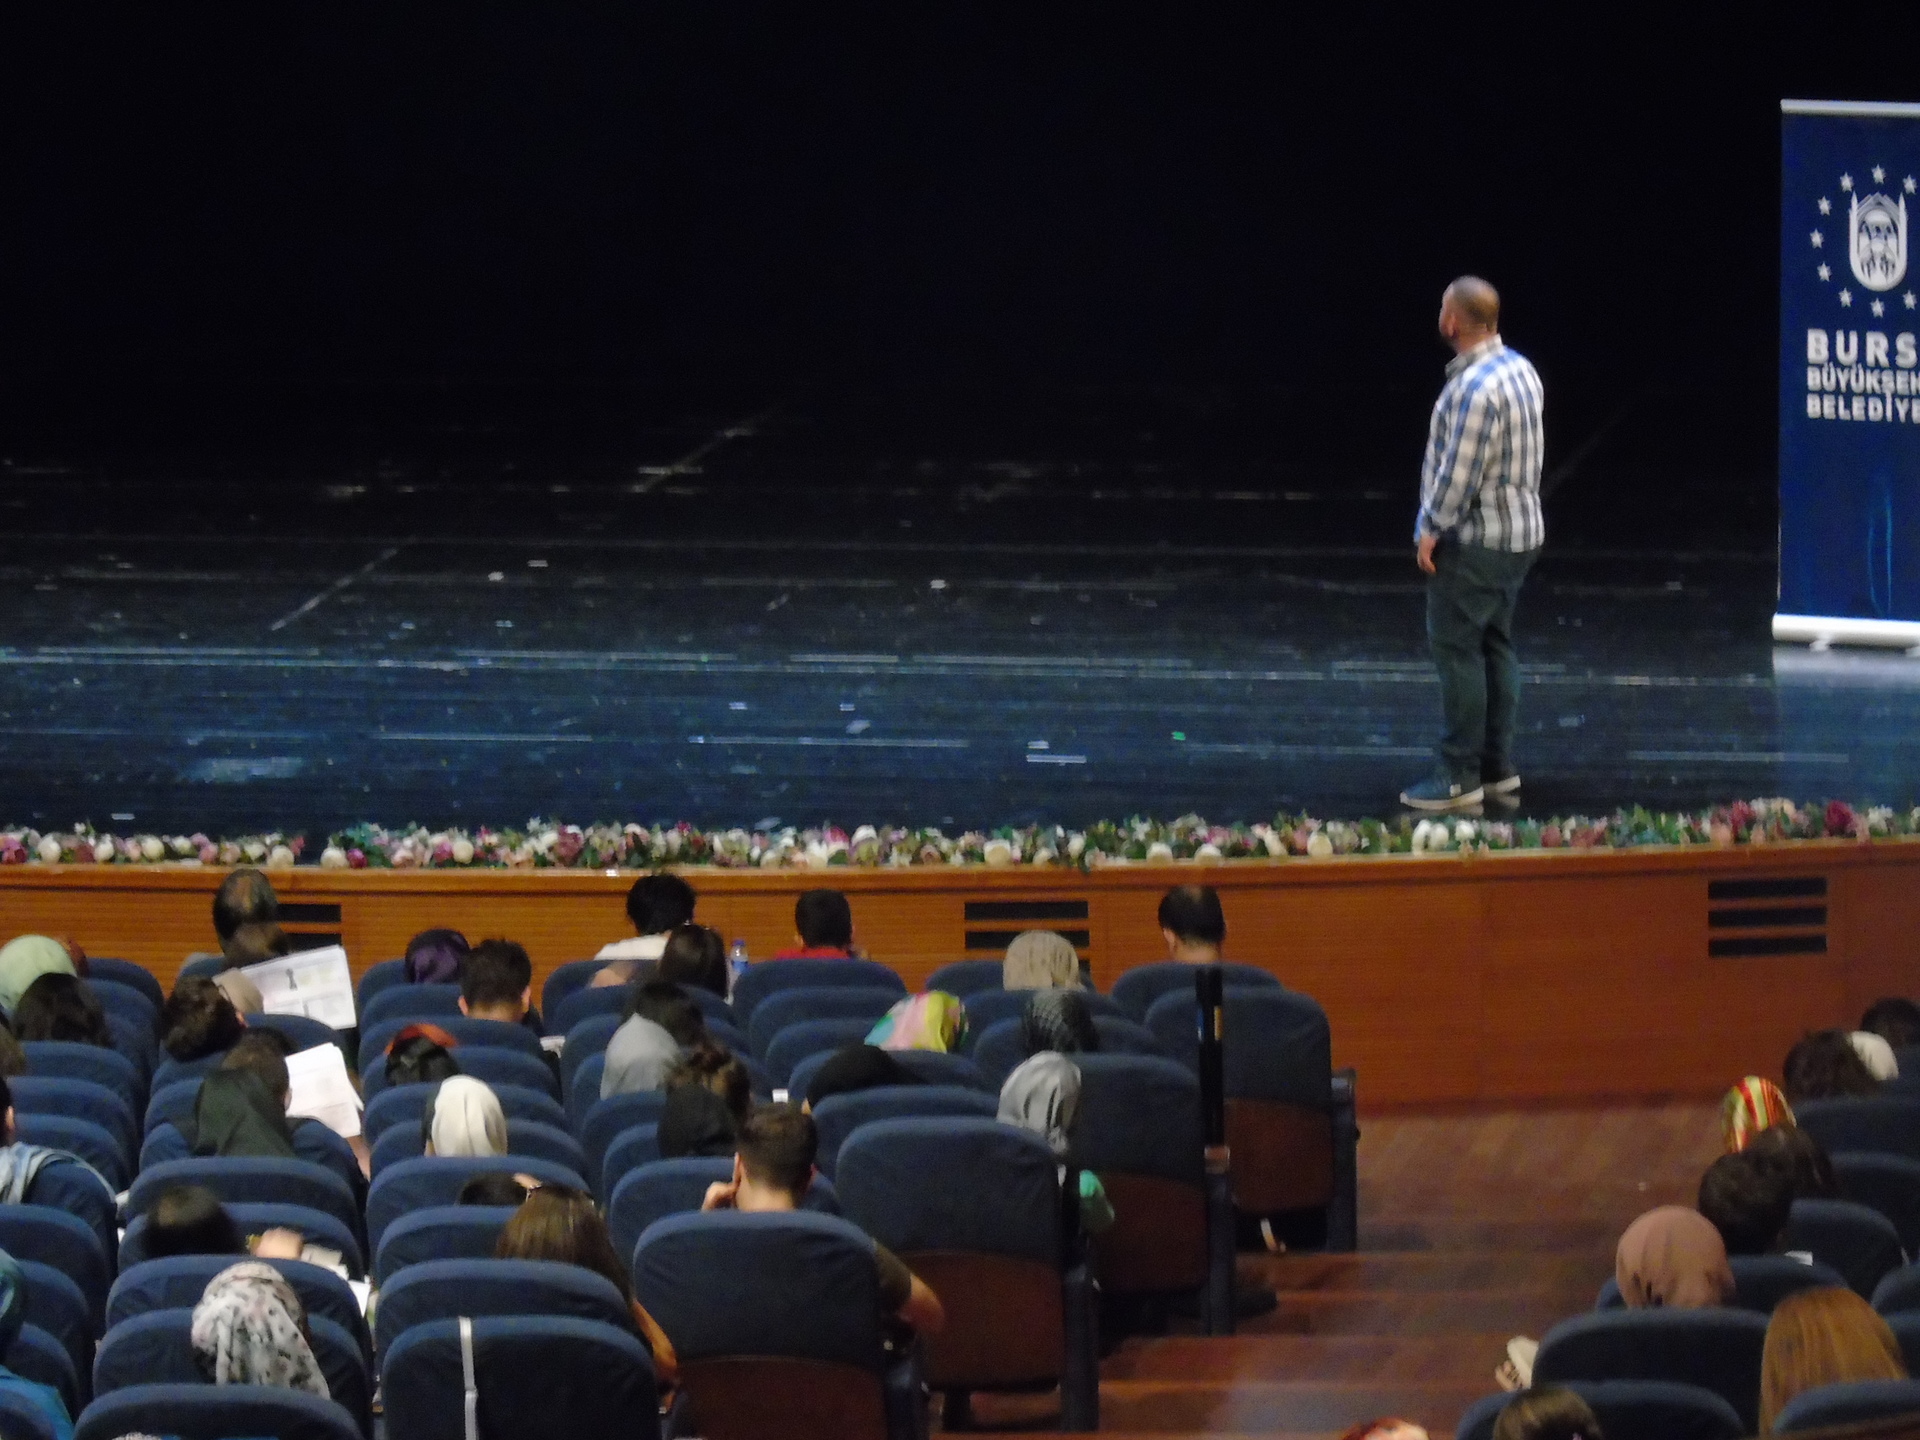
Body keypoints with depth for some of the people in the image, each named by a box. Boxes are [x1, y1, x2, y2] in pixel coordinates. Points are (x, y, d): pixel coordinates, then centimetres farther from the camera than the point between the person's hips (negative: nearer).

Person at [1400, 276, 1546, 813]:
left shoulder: (1475, 387, -23)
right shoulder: (1520, 370, 8)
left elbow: (1460, 471, -23)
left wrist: (1432, 530, -11)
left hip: (1475, 539, -10)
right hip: (1520, 529, 10)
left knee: (1456, 649, -5)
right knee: (1495, 646, 16)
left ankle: (1460, 777, -4)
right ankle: (1497, 765, 20)